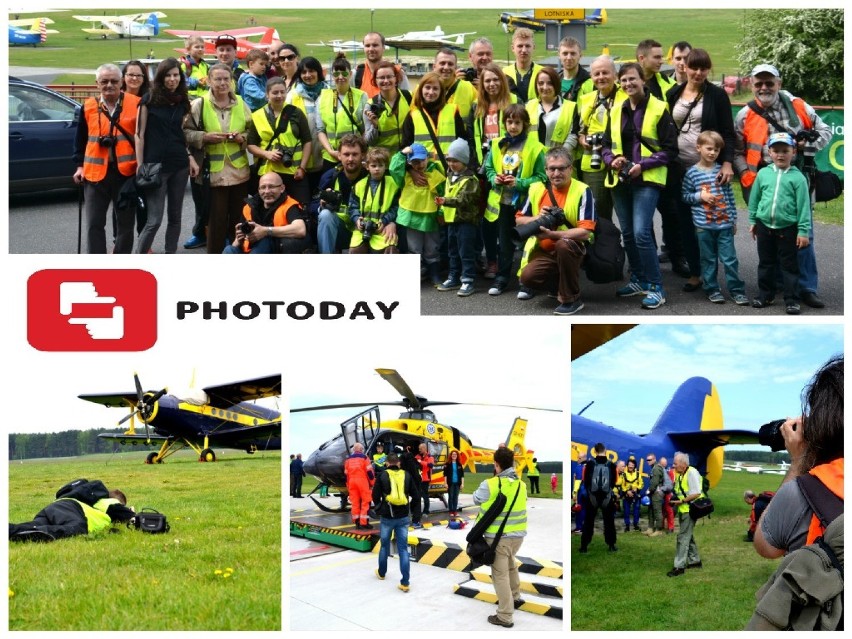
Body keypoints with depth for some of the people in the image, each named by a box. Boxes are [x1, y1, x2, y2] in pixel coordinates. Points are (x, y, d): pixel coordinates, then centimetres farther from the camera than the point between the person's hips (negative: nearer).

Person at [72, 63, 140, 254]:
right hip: (96, 173, 2)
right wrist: (79, 165, 9)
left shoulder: (136, 104, -2)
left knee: (125, 223, 8)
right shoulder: (88, 107, 6)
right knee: (93, 223, -1)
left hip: (127, 172, -2)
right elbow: (80, 139, 15)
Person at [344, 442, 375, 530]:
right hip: (363, 481, -5)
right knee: (365, 503, -1)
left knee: (355, 503, 8)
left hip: (352, 482, 5)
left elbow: (346, 473, 14)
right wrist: (373, 483, 0)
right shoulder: (364, 457, -3)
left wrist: (348, 485, 21)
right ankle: (364, 523, -6)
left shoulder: (348, 459, 12)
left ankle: (357, 523, 8)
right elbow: (369, 471, -8)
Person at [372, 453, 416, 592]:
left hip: (387, 517, -1)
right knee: (403, 548, 1)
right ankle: (405, 582, -6)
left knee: (384, 545, 20)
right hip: (403, 517, 1)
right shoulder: (406, 476, 1)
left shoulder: (383, 476, -6)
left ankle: (381, 573, 38)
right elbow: (415, 496, 3)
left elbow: (375, 496, -5)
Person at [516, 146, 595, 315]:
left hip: (572, 250, -4)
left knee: (563, 245, -38)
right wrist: (537, 218, -13)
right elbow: (519, 220, 10)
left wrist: (552, 234, -33)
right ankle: (559, 285, 9)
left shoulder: (582, 191, -14)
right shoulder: (536, 189, 1)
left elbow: (585, 232, -23)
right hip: (544, 251, 4)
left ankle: (571, 298, -20)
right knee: (527, 277, -24)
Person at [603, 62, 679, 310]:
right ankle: (638, 280, 26)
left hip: (647, 180, -6)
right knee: (627, 233, 11)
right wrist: (612, 160, -5)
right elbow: (607, 145, 17)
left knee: (641, 233, -16)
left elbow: (670, 149, -7)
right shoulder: (616, 110, 11)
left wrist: (642, 165, -17)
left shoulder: (659, 109, -6)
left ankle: (655, 287, -8)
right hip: (621, 179, 6)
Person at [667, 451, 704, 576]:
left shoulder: (691, 473, -18)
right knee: (688, 536, 18)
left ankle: (679, 566, -8)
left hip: (689, 510, -10)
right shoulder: (680, 475, 12)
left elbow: (696, 493, -23)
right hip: (682, 510, 10)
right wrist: (675, 499, 4)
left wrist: (681, 501, -22)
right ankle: (695, 560, 30)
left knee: (683, 537, -9)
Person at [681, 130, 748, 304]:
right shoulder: (692, 172, -1)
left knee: (730, 259, 2)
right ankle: (712, 289, 17)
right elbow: (685, 195, 6)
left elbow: (730, 196, 9)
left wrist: (733, 219, 9)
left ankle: (736, 290, 8)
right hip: (703, 225, -1)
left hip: (724, 224, 1)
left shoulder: (722, 171, 4)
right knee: (708, 259, 7)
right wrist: (700, 195, -12)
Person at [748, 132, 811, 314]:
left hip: (787, 228, -3)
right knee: (765, 263, 15)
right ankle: (765, 295, 27)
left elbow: (803, 205, -8)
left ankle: (792, 299, 11)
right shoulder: (763, 173, 1)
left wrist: (803, 231, -10)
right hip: (765, 226, 3)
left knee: (789, 265, 4)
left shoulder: (798, 177, -8)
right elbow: (754, 198, 11)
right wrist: (753, 221, 13)